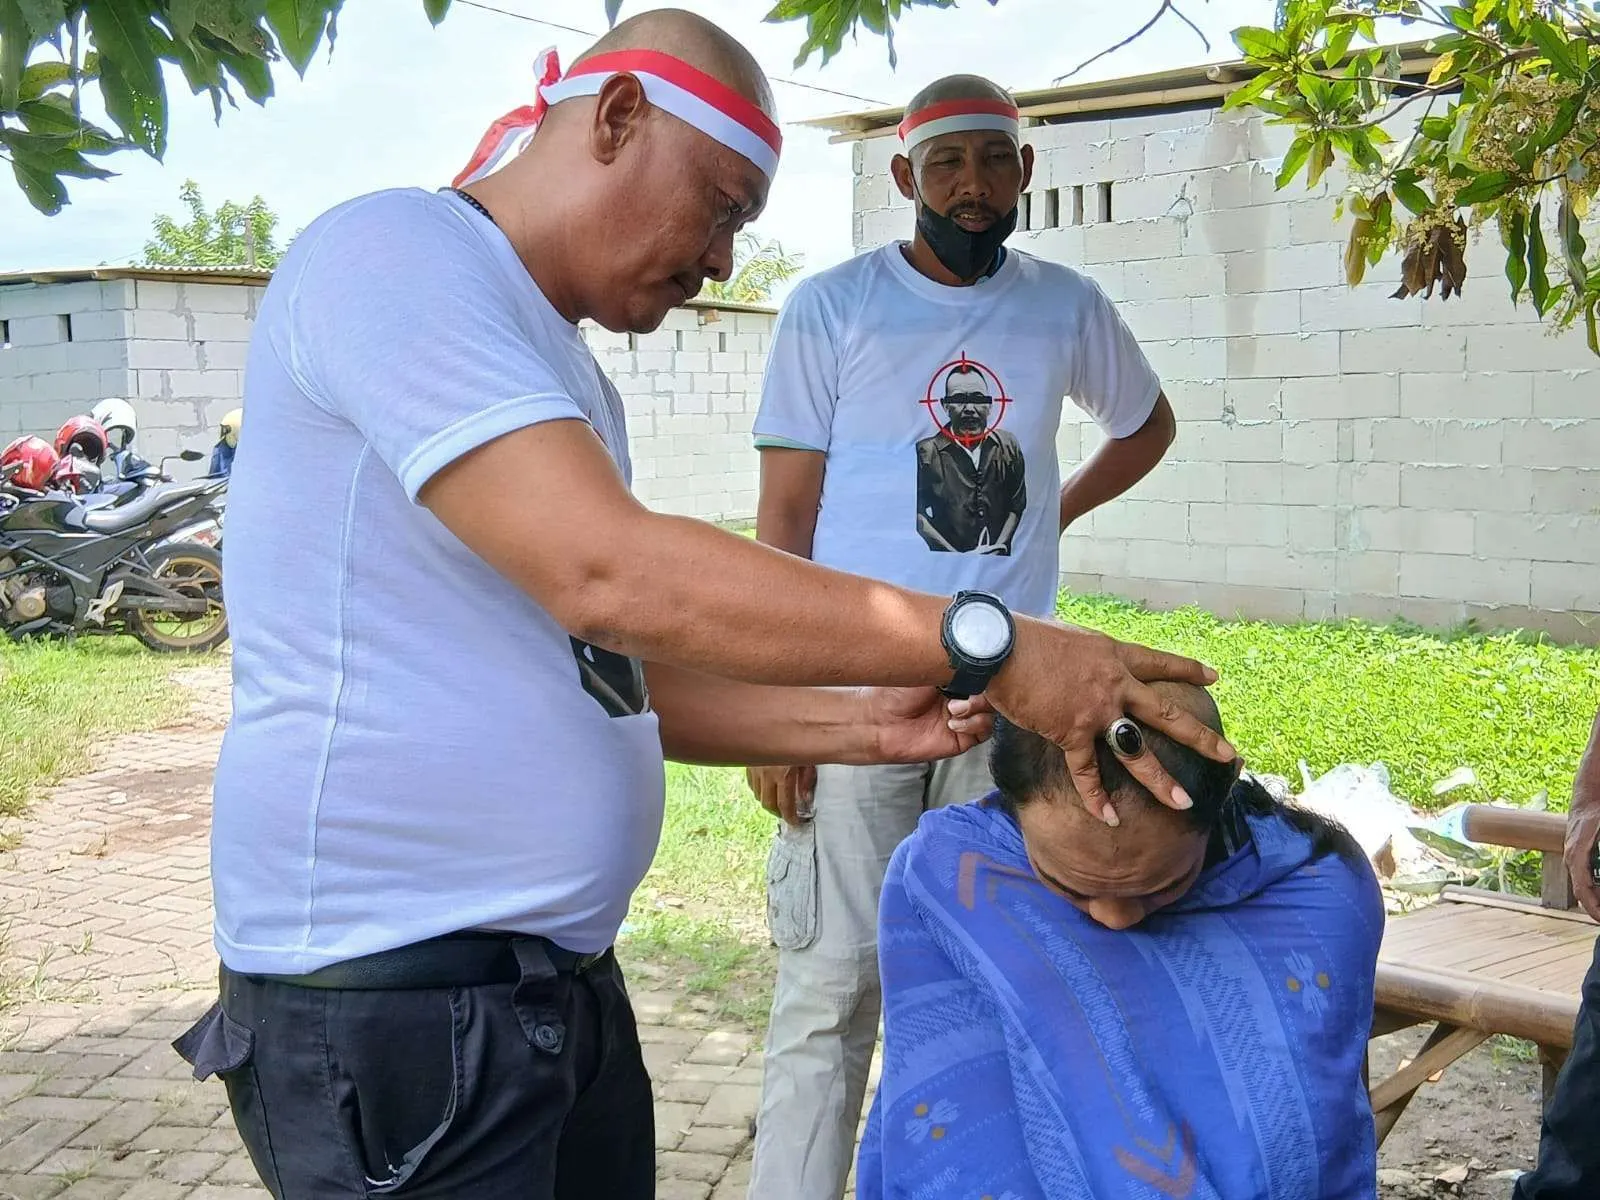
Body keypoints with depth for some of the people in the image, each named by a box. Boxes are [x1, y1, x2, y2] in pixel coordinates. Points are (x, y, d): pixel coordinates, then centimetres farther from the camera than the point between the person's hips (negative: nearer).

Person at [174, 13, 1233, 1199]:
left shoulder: (568, 379, 16)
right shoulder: (392, 256, -14)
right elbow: (609, 575, -26)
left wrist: (862, 723, 2)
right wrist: (986, 644, -24)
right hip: (392, 989, -9)